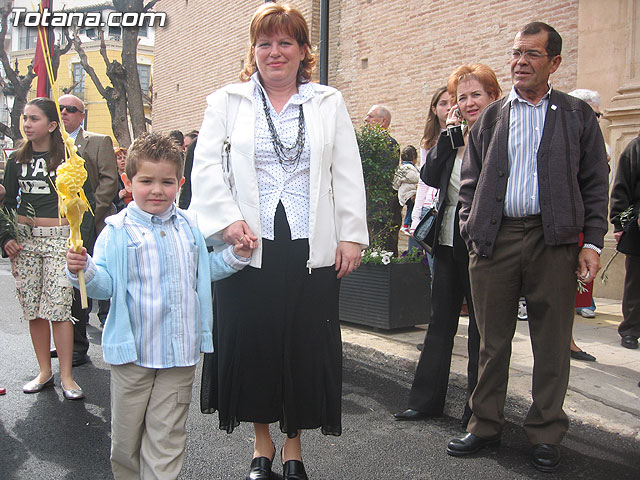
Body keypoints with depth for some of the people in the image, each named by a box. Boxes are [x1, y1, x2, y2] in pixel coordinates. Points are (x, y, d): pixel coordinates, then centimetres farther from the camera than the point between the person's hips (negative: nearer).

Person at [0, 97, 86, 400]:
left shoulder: (67, 158, 0)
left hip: (59, 238, -4)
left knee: (58, 308, -8)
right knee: (33, 310, 7)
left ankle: (66, 377, 1)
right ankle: (44, 372, 19)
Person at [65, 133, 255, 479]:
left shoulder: (189, 228, 6)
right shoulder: (118, 231, -7)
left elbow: (202, 271, 18)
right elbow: (105, 284, -13)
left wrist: (234, 256, 5)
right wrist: (83, 270, -32)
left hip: (180, 352, 3)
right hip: (133, 351, -2)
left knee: (166, 438, 11)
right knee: (126, 434, 14)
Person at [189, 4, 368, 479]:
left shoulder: (329, 102, 11)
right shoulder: (227, 102, 9)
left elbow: (348, 175, 6)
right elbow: (206, 167, 1)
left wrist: (351, 235, -1)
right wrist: (229, 219, -12)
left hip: (312, 249, 1)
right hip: (248, 246, 0)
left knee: (306, 346, 5)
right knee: (250, 344, 6)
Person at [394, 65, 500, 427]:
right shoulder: (452, 137, 11)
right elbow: (430, 177, -2)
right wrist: (448, 135, -6)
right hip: (449, 239, 6)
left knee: (481, 324, 6)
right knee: (441, 320, 13)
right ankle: (427, 400, 26)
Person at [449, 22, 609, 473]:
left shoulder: (578, 115, 10)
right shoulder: (490, 117, 14)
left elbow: (595, 184, 7)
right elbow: (470, 182, 13)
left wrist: (592, 242, -2)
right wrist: (471, 231, 1)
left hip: (554, 240, -1)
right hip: (494, 239, 1)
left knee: (552, 343, 5)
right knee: (493, 339, 8)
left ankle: (546, 434, 21)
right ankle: (486, 425, 22)